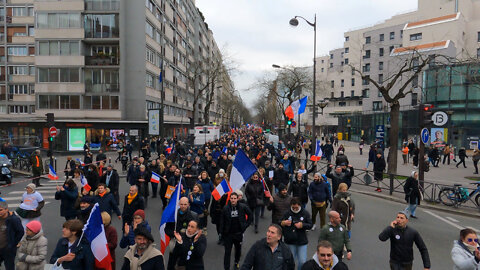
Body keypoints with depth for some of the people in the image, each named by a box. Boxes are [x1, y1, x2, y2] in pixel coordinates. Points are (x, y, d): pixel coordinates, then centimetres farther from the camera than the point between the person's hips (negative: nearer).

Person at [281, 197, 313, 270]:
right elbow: (280, 225, 4)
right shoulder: (287, 213, -1)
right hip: (290, 242, 1)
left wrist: (302, 225, -19)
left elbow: (310, 225, -2)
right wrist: (283, 223, -19)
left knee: (302, 261, 0)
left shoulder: (305, 213, -1)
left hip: (302, 242, 0)